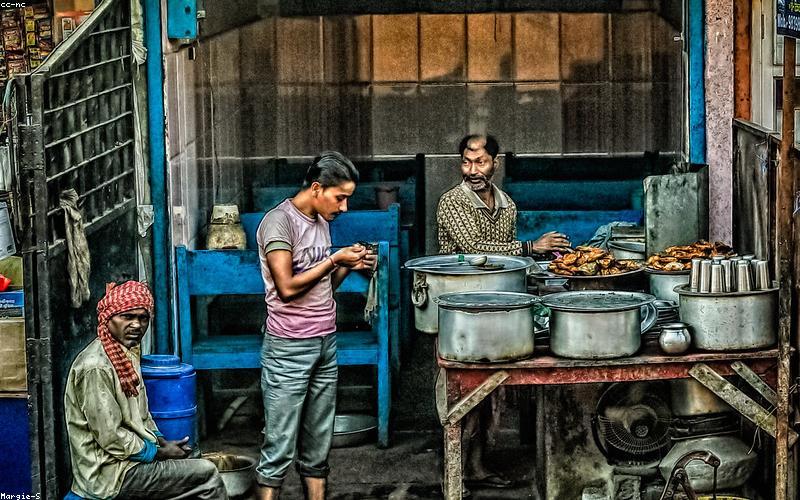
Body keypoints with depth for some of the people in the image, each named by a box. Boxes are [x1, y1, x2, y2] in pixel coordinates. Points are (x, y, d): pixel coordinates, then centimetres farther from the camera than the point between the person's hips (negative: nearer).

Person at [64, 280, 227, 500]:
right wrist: (160, 452, -12)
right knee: (206, 474, -10)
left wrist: (161, 441, 4)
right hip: (109, 474, -10)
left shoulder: (128, 355, 10)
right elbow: (111, 438, -22)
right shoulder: (95, 368, -22)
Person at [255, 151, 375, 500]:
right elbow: (287, 287, -18)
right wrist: (335, 260, -10)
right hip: (290, 349, -8)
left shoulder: (320, 221, 14)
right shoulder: (279, 221, -11)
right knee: (280, 446, -6)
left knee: (318, 444, 9)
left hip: (326, 343, 8)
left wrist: (350, 266, 2)